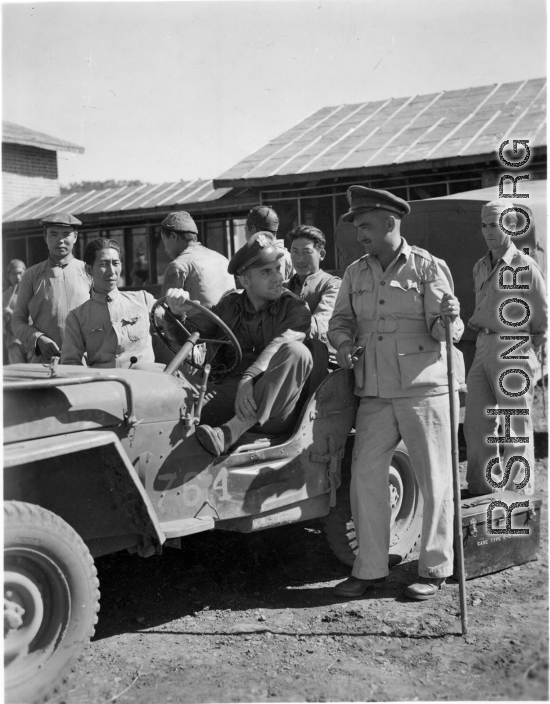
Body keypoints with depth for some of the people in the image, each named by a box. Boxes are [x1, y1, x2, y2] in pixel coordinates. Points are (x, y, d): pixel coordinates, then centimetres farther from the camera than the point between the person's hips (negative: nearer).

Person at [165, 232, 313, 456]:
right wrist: (177, 314, -7)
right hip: (229, 394, 2)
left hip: (272, 412, -2)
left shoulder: (294, 308, 5)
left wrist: (249, 379, -32)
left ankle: (231, 432, -38)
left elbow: (280, 345, -15)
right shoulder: (230, 306, 16)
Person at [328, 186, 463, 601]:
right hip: (375, 394, 4)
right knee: (365, 476, 3)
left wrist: (447, 320, -27)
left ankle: (435, 570, 16)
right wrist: (343, 342, -4)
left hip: (424, 390, -4)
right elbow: (341, 319, 17)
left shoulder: (427, 267, -2)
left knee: (435, 481, 2)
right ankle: (370, 569, 16)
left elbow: (445, 332, -5)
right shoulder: (355, 273, 10)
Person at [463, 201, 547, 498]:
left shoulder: (525, 267, -7)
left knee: (515, 428, 1)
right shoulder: (480, 267, 13)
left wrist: (524, 350, 3)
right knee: (476, 423, 7)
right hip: (483, 349, 7)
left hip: (513, 351, -6)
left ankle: (519, 493, 11)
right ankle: (481, 487, 18)